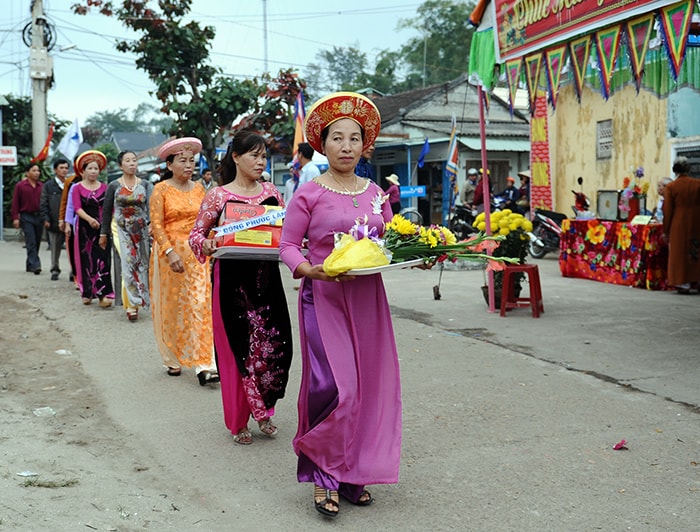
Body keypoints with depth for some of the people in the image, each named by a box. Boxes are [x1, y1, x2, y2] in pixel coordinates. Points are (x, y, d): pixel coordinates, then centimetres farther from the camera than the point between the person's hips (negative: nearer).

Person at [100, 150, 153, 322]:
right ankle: (131, 304, -8)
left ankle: (132, 302, 17)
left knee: (141, 265, 3)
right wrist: (104, 233, 6)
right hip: (121, 229, -2)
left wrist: (151, 223, -26)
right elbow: (106, 211, 6)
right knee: (128, 264, -12)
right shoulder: (114, 186, 2)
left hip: (141, 230, 2)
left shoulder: (145, 184, 4)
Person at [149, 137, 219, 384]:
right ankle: (172, 360, 25)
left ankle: (203, 365, -7)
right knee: (171, 307, 8)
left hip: (197, 254, 3)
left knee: (200, 305, -6)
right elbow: (156, 225, -9)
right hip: (169, 252, -3)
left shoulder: (199, 189, 9)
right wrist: (171, 252, -20)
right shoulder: (161, 189, -4)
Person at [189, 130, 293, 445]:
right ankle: (238, 421, 18)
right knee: (237, 347, 1)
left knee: (274, 343, 0)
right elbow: (196, 234, 1)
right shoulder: (218, 196, -2)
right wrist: (206, 244, -21)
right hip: (231, 279, -3)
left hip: (266, 279, 4)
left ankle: (263, 411, 23)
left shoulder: (271, 193, 9)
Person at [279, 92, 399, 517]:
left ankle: (352, 473, 21)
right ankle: (322, 474, 8)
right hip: (324, 298, -5)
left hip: (368, 298, 5)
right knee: (335, 388, -12)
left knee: (369, 385, 6)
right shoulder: (309, 194, -4)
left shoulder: (376, 193, 9)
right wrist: (311, 270, -20)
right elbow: (288, 246, -2)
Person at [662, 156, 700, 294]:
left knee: (679, 254, 6)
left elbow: (667, 211, -5)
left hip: (678, 226, -2)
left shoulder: (671, 187, -7)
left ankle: (682, 283, 6)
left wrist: (666, 231, 3)